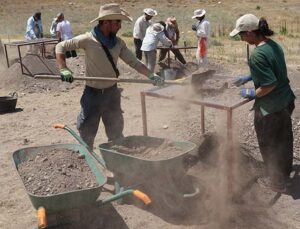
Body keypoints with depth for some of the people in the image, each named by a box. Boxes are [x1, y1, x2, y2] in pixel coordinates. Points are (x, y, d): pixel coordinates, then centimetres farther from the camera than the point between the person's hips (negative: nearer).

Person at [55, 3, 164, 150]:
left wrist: (151, 75, -13)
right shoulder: (88, 39, -15)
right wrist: (63, 69, -20)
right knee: (87, 131, 7)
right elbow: (61, 47, -7)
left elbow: (133, 62, 0)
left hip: (112, 92, 4)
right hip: (93, 93, -4)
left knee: (116, 131, 16)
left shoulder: (118, 43, -2)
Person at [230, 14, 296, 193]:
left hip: (270, 107, -9)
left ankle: (277, 182, 31)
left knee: (269, 146, 13)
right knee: (283, 140, 26)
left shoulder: (257, 55, -26)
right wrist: (249, 78, 16)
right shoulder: (274, 45, 2)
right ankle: (285, 171, 47)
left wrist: (252, 94, -12)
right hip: (286, 101, 9)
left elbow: (270, 84, -27)